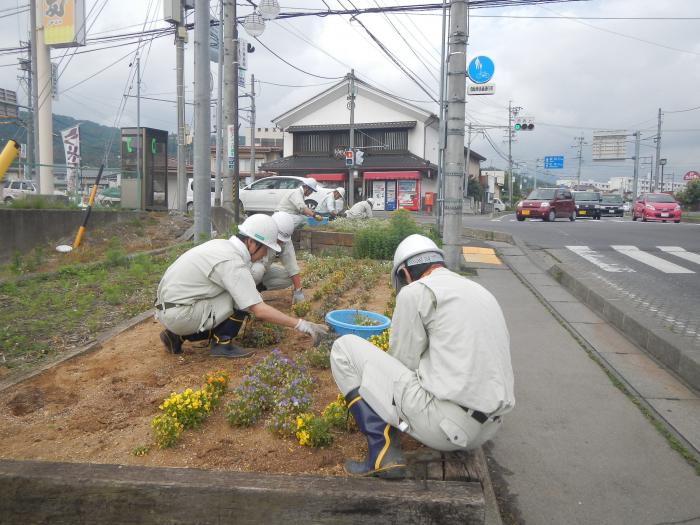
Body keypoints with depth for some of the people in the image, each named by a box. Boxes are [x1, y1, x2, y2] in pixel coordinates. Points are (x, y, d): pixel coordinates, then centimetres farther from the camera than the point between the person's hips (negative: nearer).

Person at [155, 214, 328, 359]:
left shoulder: (222, 244, 6)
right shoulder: (233, 262, -20)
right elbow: (259, 310, -24)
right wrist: (301, 325, -21)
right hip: (179, 314, -9)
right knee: (242, 301, -14)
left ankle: (178, 336, 18)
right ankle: (221, 344, 1)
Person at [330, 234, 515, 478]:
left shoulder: (415, 291, -5)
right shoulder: (481, 292, 18)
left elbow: (402, 363, -3)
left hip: (443, 422, -9)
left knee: (345, 347, 1)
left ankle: (383, 451, -7)